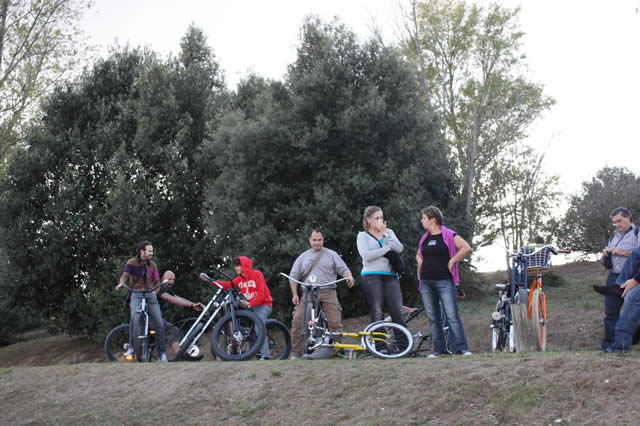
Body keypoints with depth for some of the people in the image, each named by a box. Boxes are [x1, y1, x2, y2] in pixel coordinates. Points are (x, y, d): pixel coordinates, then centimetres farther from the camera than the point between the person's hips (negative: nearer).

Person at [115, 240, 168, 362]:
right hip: (136, 294, -3)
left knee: (159, 323, -9)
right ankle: (131, 347, -18)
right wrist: (121, 283, -33)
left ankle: (162, 353, -2)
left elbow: (156, 281, 12)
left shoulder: (152, 265, 14)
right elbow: (125, 274, -11)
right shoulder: (131, 263, 3)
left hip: (150, 294, 3)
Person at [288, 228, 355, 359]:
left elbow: (343, 269, 7)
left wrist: (349, 276, -16)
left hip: (328, 293, -1)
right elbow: (293, 276, 18)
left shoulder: (331, 255, 14)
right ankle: (295, 353, -5)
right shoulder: (303, 257, 18)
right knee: (297, 321, -11)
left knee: (335, 323, -10)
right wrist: (294, 294, 7)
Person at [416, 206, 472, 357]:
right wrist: (419, 261, 11)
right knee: (433, 318, 6)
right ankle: (439, 349, 11)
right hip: (426, 282, 6)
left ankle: (460, 348, -11)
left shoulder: (448, 235, -3)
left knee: (452, 316, -11)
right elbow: (418, 254, 32)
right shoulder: (424, 238, 16)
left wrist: (452, 261, -11)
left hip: (444, 281, -6)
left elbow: (466, 248, -10)